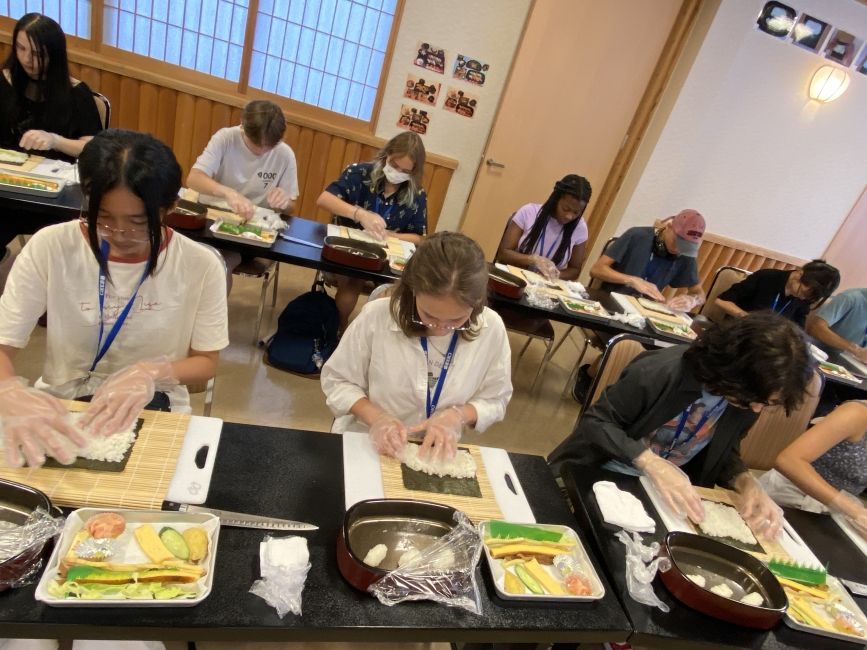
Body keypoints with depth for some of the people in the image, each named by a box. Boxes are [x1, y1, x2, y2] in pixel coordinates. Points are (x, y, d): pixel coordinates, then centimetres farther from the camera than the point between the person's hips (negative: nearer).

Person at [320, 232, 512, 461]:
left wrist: (457, 415, -18)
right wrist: (375, 417, -19)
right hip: (366, 445, -1)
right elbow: (336, 380, -4)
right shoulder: (377, 316, -17)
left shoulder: (491, 329, -13)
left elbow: (494, 400, 0)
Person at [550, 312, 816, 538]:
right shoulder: (662, 370, -27)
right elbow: (595, 422, -21)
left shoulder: (749, 399, -8)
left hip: (672, 490, 5)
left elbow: (724, 454, 6)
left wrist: (748, 483, -15)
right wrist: (653, 464, -33)